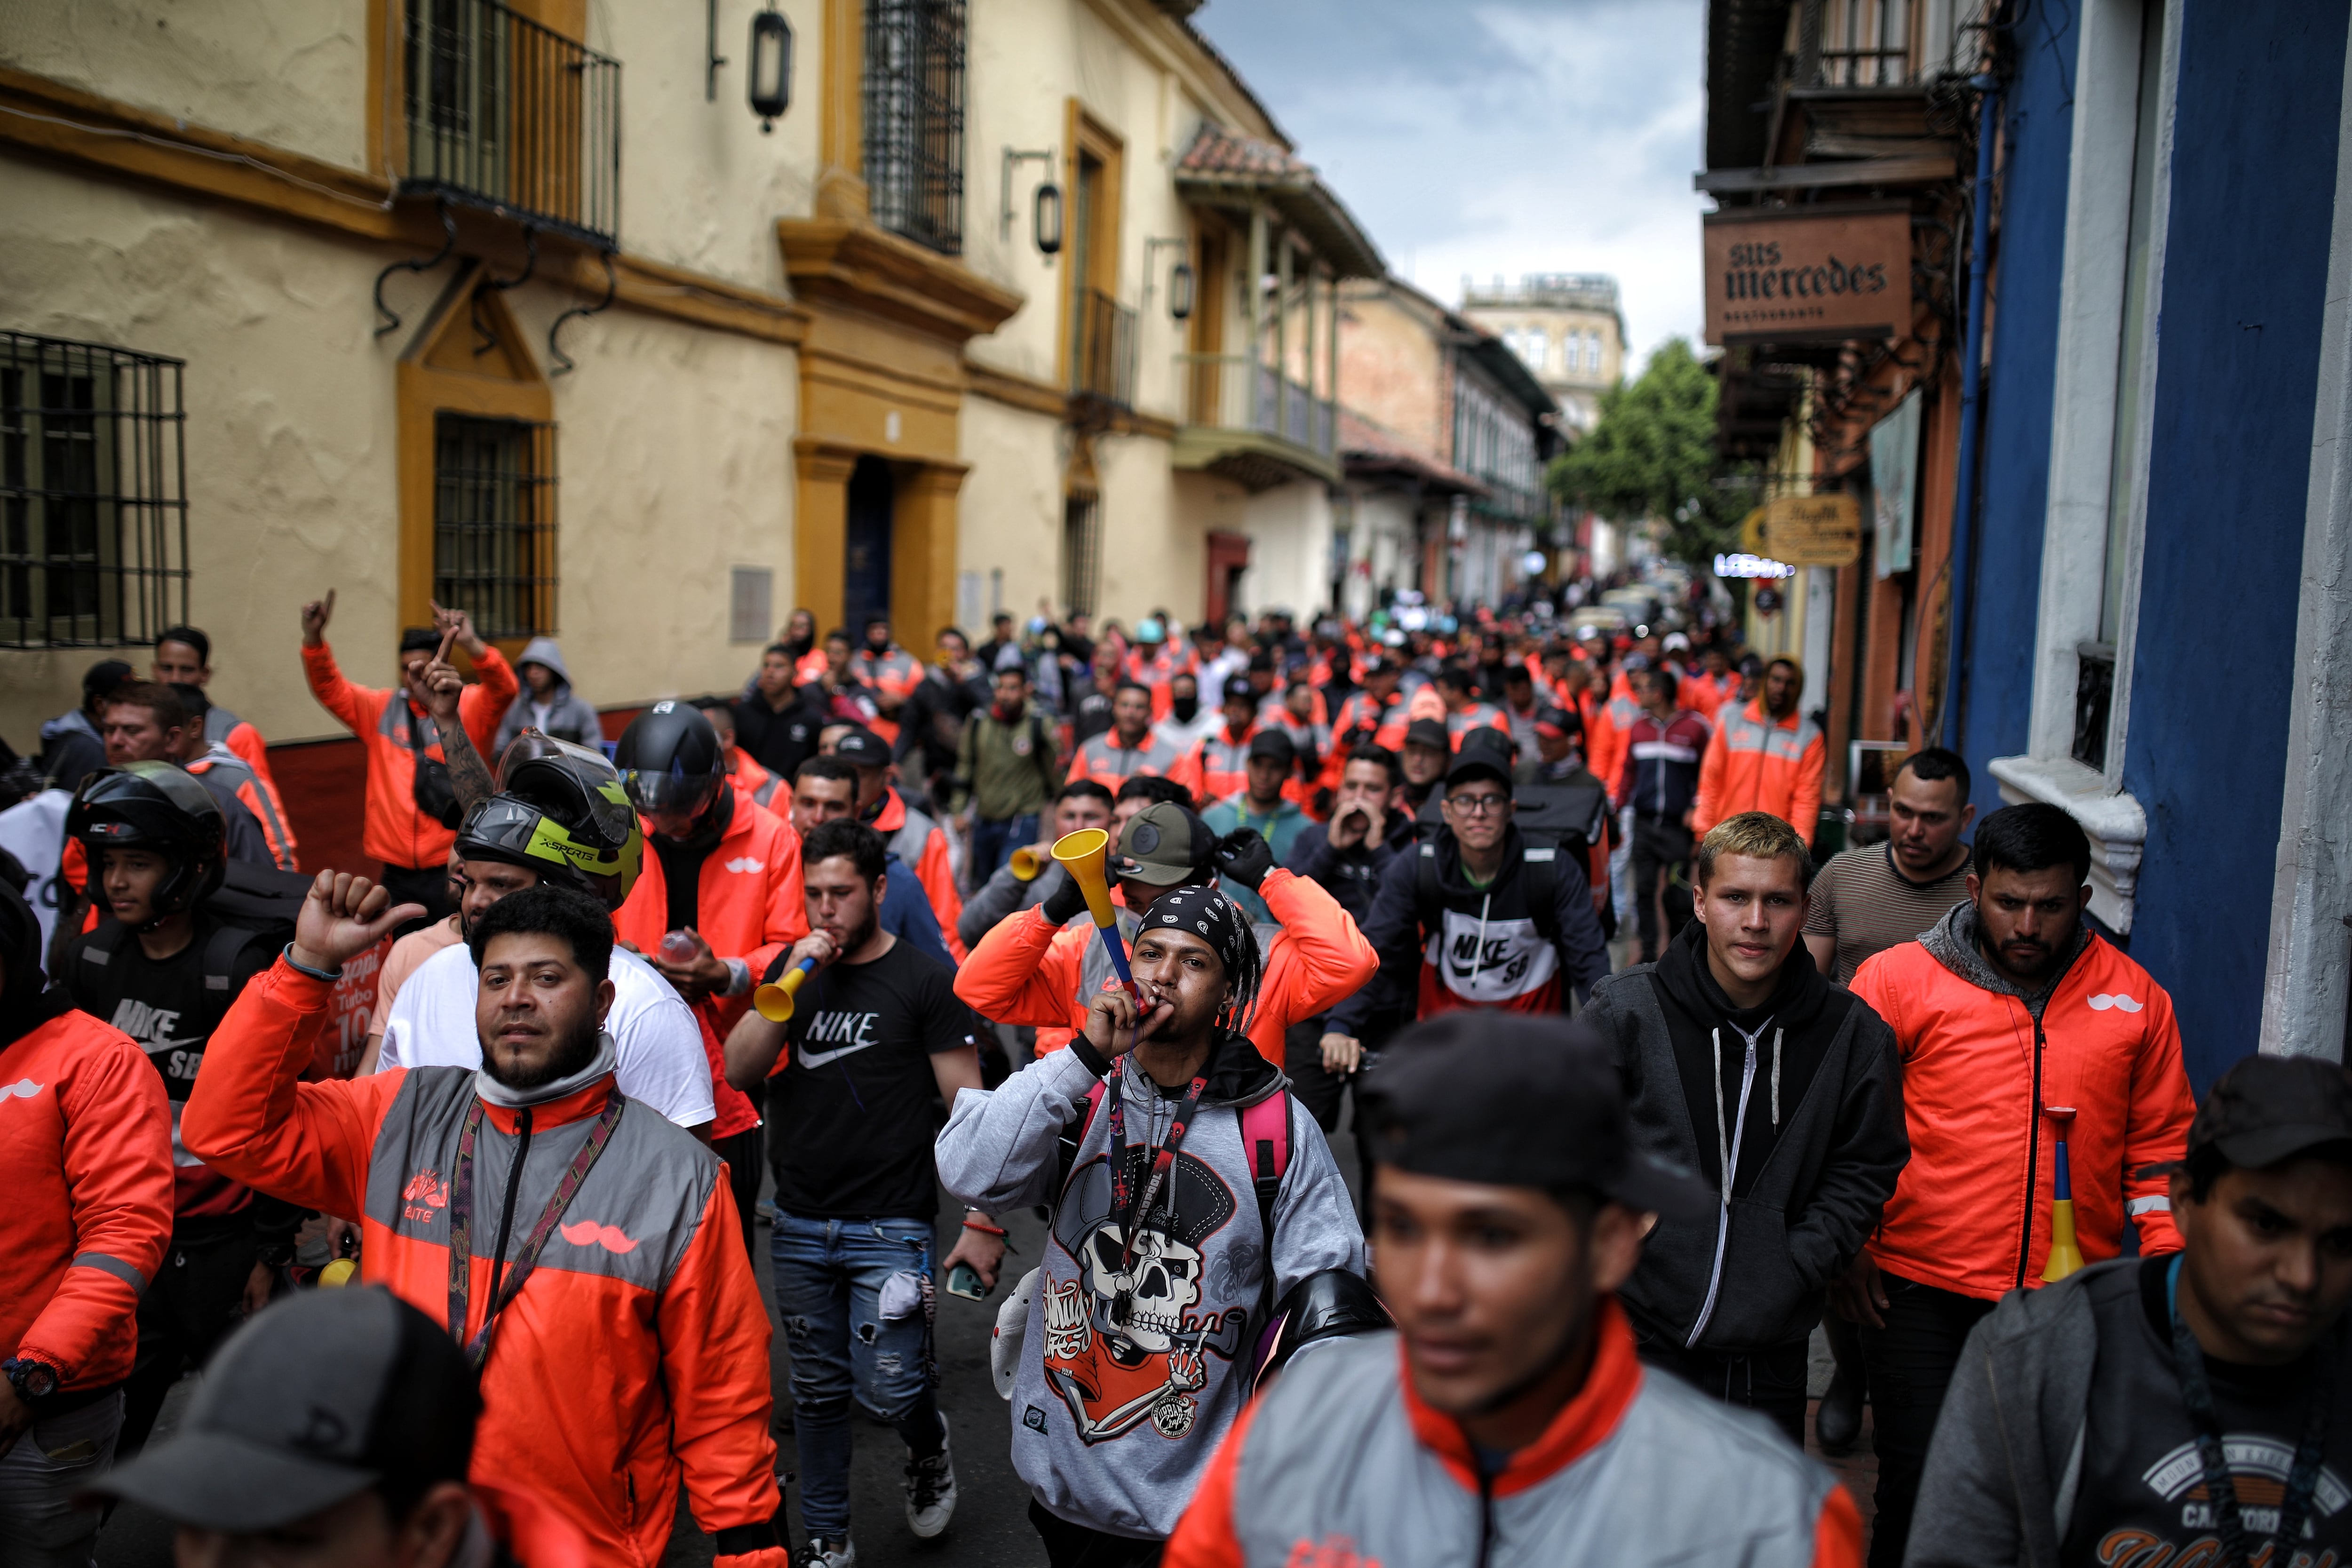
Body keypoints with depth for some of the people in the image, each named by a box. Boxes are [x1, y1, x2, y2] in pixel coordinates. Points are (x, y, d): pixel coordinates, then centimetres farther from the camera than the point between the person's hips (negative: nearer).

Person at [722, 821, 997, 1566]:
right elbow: (738, 1070, -2)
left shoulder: (925, 982, -6)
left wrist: (983, 1222, -11)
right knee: (818, 1391, 13)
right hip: (801, 1223, 4)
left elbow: (969, 1106, -6)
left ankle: (929, 1449, 27)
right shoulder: (793, 966, 7)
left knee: (889, 1388, -7)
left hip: (890, 1226, -4)